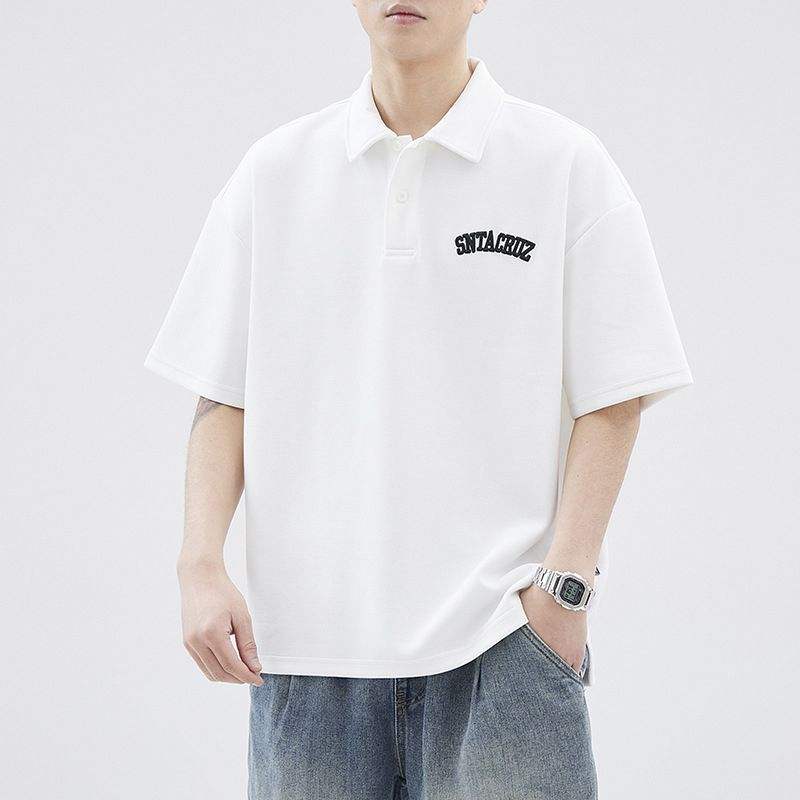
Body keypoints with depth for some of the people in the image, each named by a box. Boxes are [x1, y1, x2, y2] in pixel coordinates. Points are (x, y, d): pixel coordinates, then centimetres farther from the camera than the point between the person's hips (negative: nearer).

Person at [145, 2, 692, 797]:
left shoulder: (566, 165, 2)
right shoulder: (274, 171, 9)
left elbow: (613, 400, 0)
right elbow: (224, 396, 9)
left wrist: (562, 584, -10)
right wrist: (200, 566, -3)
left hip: (502, 638, -2)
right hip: (308, 632, 2)